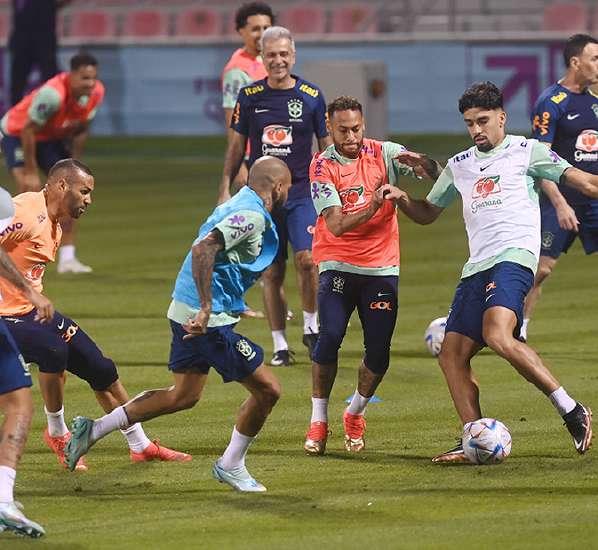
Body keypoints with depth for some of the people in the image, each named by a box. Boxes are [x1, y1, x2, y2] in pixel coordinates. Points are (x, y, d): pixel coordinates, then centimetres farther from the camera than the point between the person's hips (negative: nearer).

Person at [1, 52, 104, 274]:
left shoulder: (96, 92, -16)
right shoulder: (52, 94, -38)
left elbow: (80, 130, 0)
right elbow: (28, 131, -30)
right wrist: (30, 172, -26)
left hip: (51, 137, 7)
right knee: (29, 188, -23)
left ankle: (67, 258, 12)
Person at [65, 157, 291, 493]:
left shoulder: (236, 207, 14)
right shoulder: (252, 216, -17)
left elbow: (206, 248, 24)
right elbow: (203, 249, -29)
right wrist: (207, 308, -32)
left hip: (187, 313, 10)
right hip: (211, 321, -10)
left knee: (184, 395, 21)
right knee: (267, 389, -2)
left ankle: (94, 429, 21)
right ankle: (231, 465, 12)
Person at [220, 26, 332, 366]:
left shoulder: (312, 96, 0)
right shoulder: (249, 97, 3)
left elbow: (326, 147, 7)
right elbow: (237, 145, 11)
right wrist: (226, 189, 7)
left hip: (302, 191, -2)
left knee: (307, 259, -19)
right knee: (272, 272, 3)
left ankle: (311, 327, 2)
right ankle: (280, 346, 12)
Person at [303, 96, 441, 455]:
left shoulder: (384, 153, 0)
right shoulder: (322, 166, -6)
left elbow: (432, 168, -9)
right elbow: (336, 225, -15)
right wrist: (372, 207, -30)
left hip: (382, 267, 2)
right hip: (338, 264, -2)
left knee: (379, 352, -4)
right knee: (330, 335, -20)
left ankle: (356, 414, 21)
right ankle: (319, 421, -7)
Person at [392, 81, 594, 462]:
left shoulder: (526, 151, 6)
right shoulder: (459, 165, 22)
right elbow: (428, 213, 31)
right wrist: (401, 198, 11)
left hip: (513, 257, -7)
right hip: (476, 269, 7)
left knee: (497, 335, -30)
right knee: (452, 355, -3)